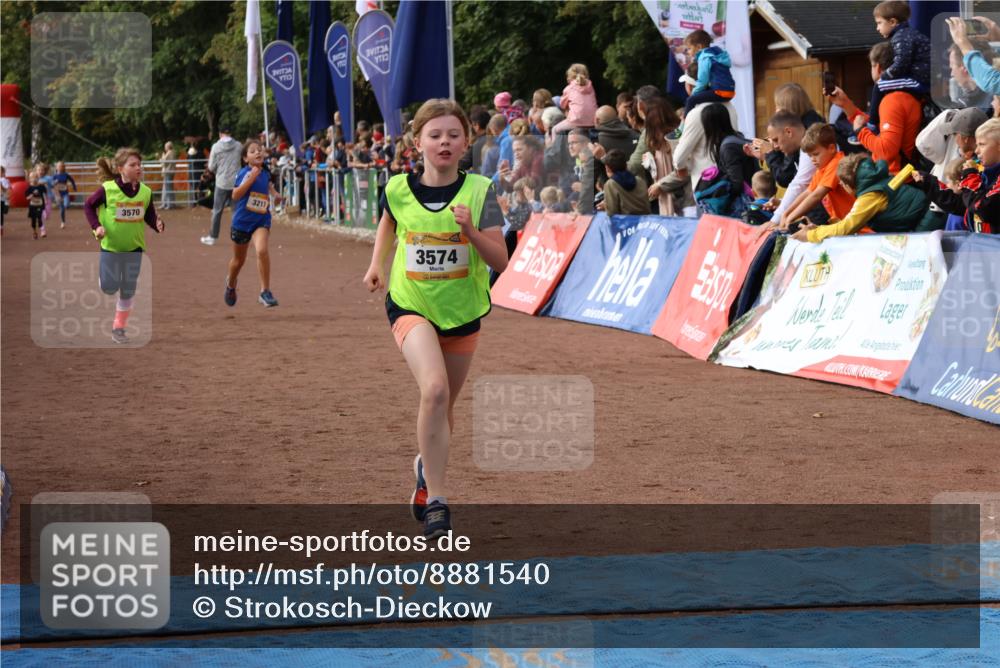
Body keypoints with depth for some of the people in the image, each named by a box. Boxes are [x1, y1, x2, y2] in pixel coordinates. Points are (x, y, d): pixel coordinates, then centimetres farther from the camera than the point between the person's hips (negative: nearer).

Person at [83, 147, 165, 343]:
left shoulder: (145, 192, -8)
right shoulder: (107, 190, -17)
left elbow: (150, 215, 1)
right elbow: (88, 206, -4)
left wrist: (157, 224, -21)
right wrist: (96, 226, -18)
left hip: (134, 247, 3)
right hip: (110, 246, -2)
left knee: (128, 291, 4)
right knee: (110, 288, -3)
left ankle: (119, 328, 19)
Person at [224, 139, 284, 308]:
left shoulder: (265, 173, 2)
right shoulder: (244, 173, -14)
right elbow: (235, 195, -26)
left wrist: (275, 193, 8)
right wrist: (251, 178, -31)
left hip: (261, 220, 2)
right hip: (242, 220, -2)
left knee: (262, 250, -26)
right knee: (239, 259, 17)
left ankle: (265, 292, -17)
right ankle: (231, 284, 49)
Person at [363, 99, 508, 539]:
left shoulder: (479, 191, -11)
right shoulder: (399, 189, -7)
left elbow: (500, 261, -15)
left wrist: (471, 232, -30)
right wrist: (377, 263, 12)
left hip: (462, 309, 2)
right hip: (411, 305, -2)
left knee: (444, 405, 15)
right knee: (434, 389, -25)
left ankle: (426, 466, 48)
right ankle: (436, 500, -20)